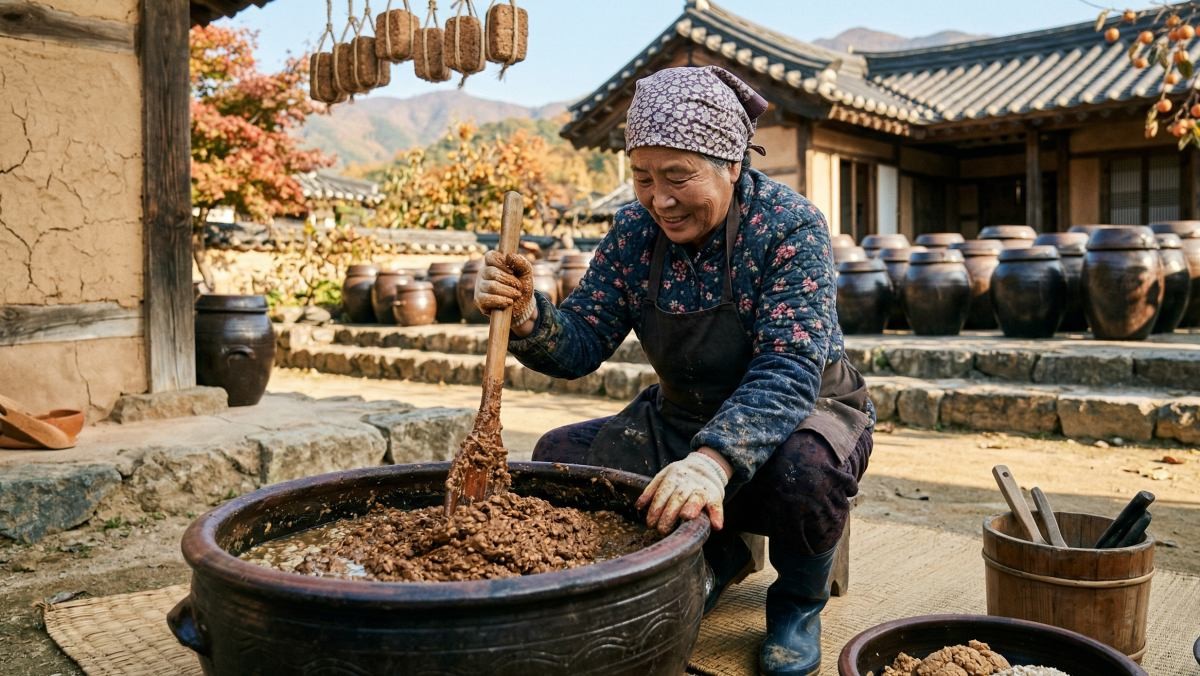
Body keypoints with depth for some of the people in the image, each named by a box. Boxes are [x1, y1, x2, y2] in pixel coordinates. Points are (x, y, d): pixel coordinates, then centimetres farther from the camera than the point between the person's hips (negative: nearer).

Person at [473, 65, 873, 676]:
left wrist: (715, 460, -50)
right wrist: (526, 317, -32)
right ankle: (716, 557, 12)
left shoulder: (790, 226, -22)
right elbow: (581, 345, -9)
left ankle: (798, 601, -1)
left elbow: (788, 372, -33)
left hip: (802, 412, -5)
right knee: (558, 457, -11)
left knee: (803, 469, -39)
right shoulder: (634, 233, -7)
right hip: (682, 419, 5)